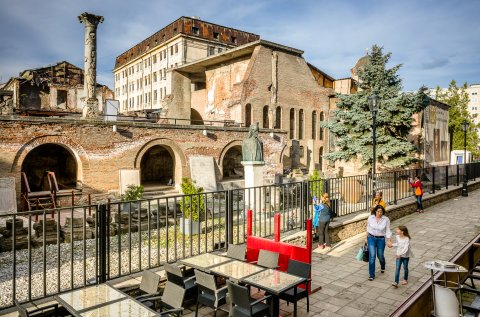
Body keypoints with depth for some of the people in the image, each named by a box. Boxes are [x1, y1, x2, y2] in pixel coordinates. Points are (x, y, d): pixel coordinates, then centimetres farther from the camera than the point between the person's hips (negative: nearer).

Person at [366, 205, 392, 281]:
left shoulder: (386, 219, -12)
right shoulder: (370, 217, -7)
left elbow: (388, 231, -7)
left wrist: (389, 241, -14)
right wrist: (367, 238, 10)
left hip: (381, 239, 0)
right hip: (371, 238, 0)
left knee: (380, 256, 15)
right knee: (372, 256, -8)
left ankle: (382, 266, 52)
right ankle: (371, 275, 2)